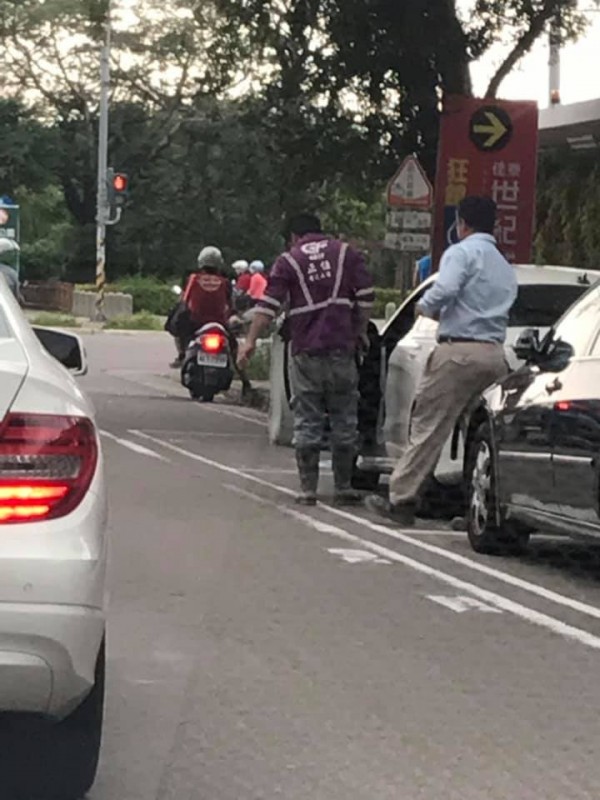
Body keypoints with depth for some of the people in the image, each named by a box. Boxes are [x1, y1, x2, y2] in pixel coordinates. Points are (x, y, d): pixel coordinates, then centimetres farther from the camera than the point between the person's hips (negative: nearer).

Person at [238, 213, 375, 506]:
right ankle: (344, 488, 12)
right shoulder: (346, 253, 8)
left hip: (306, 352, -1)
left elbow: (269, 304, -4)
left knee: (307, 421, 4)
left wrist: (251, 341, -2)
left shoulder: (289, 261, 4)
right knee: (344, 420, 9)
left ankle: (308, 489, 3)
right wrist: (361, 330, 15)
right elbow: (366, 295, 3)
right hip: (341, 349, 1)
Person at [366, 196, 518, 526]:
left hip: (459, 350, -7)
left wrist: (425, 307, 2)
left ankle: (401, 499, -4)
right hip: (495, 354, 7)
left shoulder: (462, 252, -2)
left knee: (428, 426, -4)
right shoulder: (505, 267, 23)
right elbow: (506, 304, 18)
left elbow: (444, 290, -18)